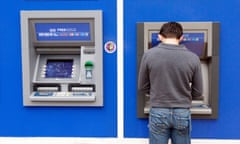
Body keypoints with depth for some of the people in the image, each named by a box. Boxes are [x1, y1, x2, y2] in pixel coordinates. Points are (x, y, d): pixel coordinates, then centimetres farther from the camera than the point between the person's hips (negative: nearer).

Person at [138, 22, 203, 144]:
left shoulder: (149, 55, -7)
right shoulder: (193, 58, -6)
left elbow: (142, 87, 2)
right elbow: (197, 93, 2)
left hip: (158, 112, 0)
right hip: (182, 113, 1)